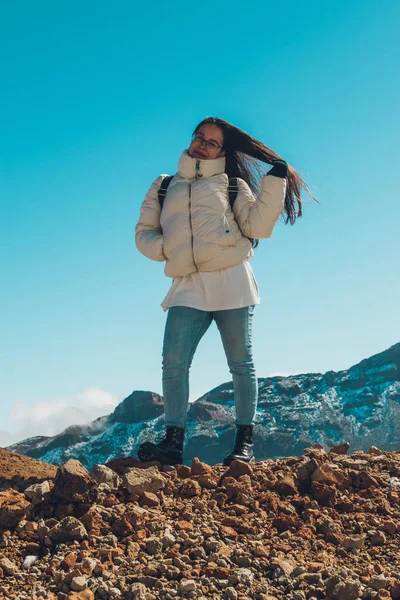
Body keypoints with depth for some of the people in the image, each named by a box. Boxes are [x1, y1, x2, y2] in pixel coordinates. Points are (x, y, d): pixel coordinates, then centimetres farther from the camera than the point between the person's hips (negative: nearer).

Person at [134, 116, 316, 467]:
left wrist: (275, 181, -6)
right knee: (173, 363, -10)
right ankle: (173, 442, -7)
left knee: (241, 363, 0)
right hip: (188, 288, 2)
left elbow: (257, 225, -1)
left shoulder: (232, 184, 12)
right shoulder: (164, 187, 19)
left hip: (232, 282, -1)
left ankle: (245, 443, 6)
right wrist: (165, 249, -2)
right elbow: (144, 232, 17)